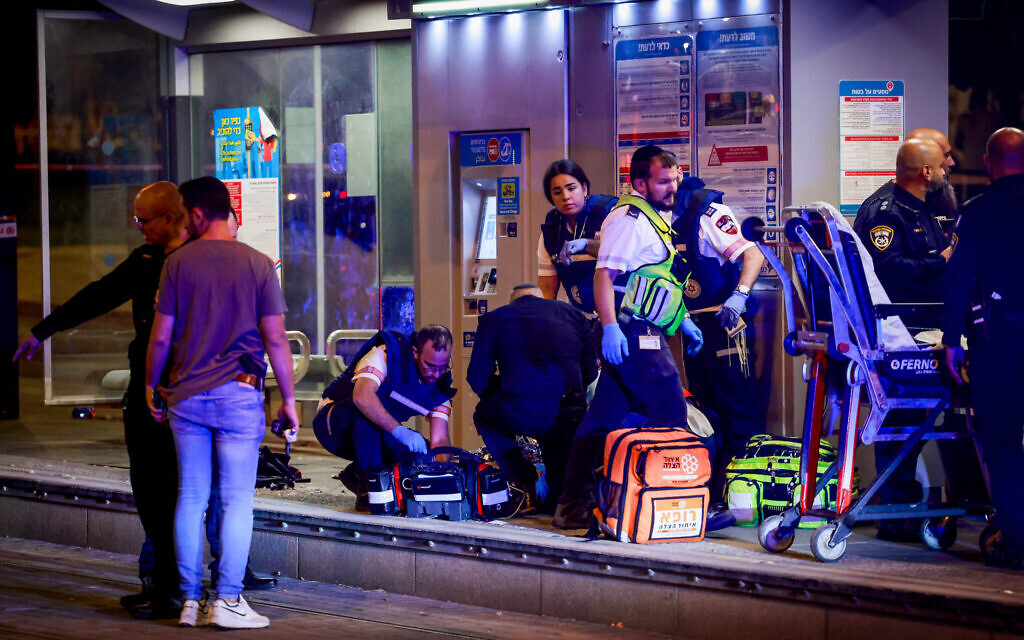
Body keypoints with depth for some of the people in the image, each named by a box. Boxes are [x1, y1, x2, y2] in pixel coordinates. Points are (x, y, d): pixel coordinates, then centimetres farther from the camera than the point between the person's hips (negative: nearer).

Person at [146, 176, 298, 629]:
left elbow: (161, 336, 2)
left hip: (186, 396, 2)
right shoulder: (257, 264, -3)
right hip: (238, 395, -2)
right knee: (237, 499, 1)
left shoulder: (178, 263, 0)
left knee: (191, 497, 9)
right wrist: (288, 399, 4)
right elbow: (275, 340, -4)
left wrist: (152, 386, 17)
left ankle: (190, 600, 12)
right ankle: (227, 601, -2)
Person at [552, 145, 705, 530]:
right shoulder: (630, 219, -12)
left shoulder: (656, 217, 21)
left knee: (602, 418, 9)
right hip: (635, 335, -10)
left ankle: (572, 506, 11)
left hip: (623, 337, 10)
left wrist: (682, 321, 27)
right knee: (671, 418, -8)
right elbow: (604, 275, -20)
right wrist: (610, 327, -29)